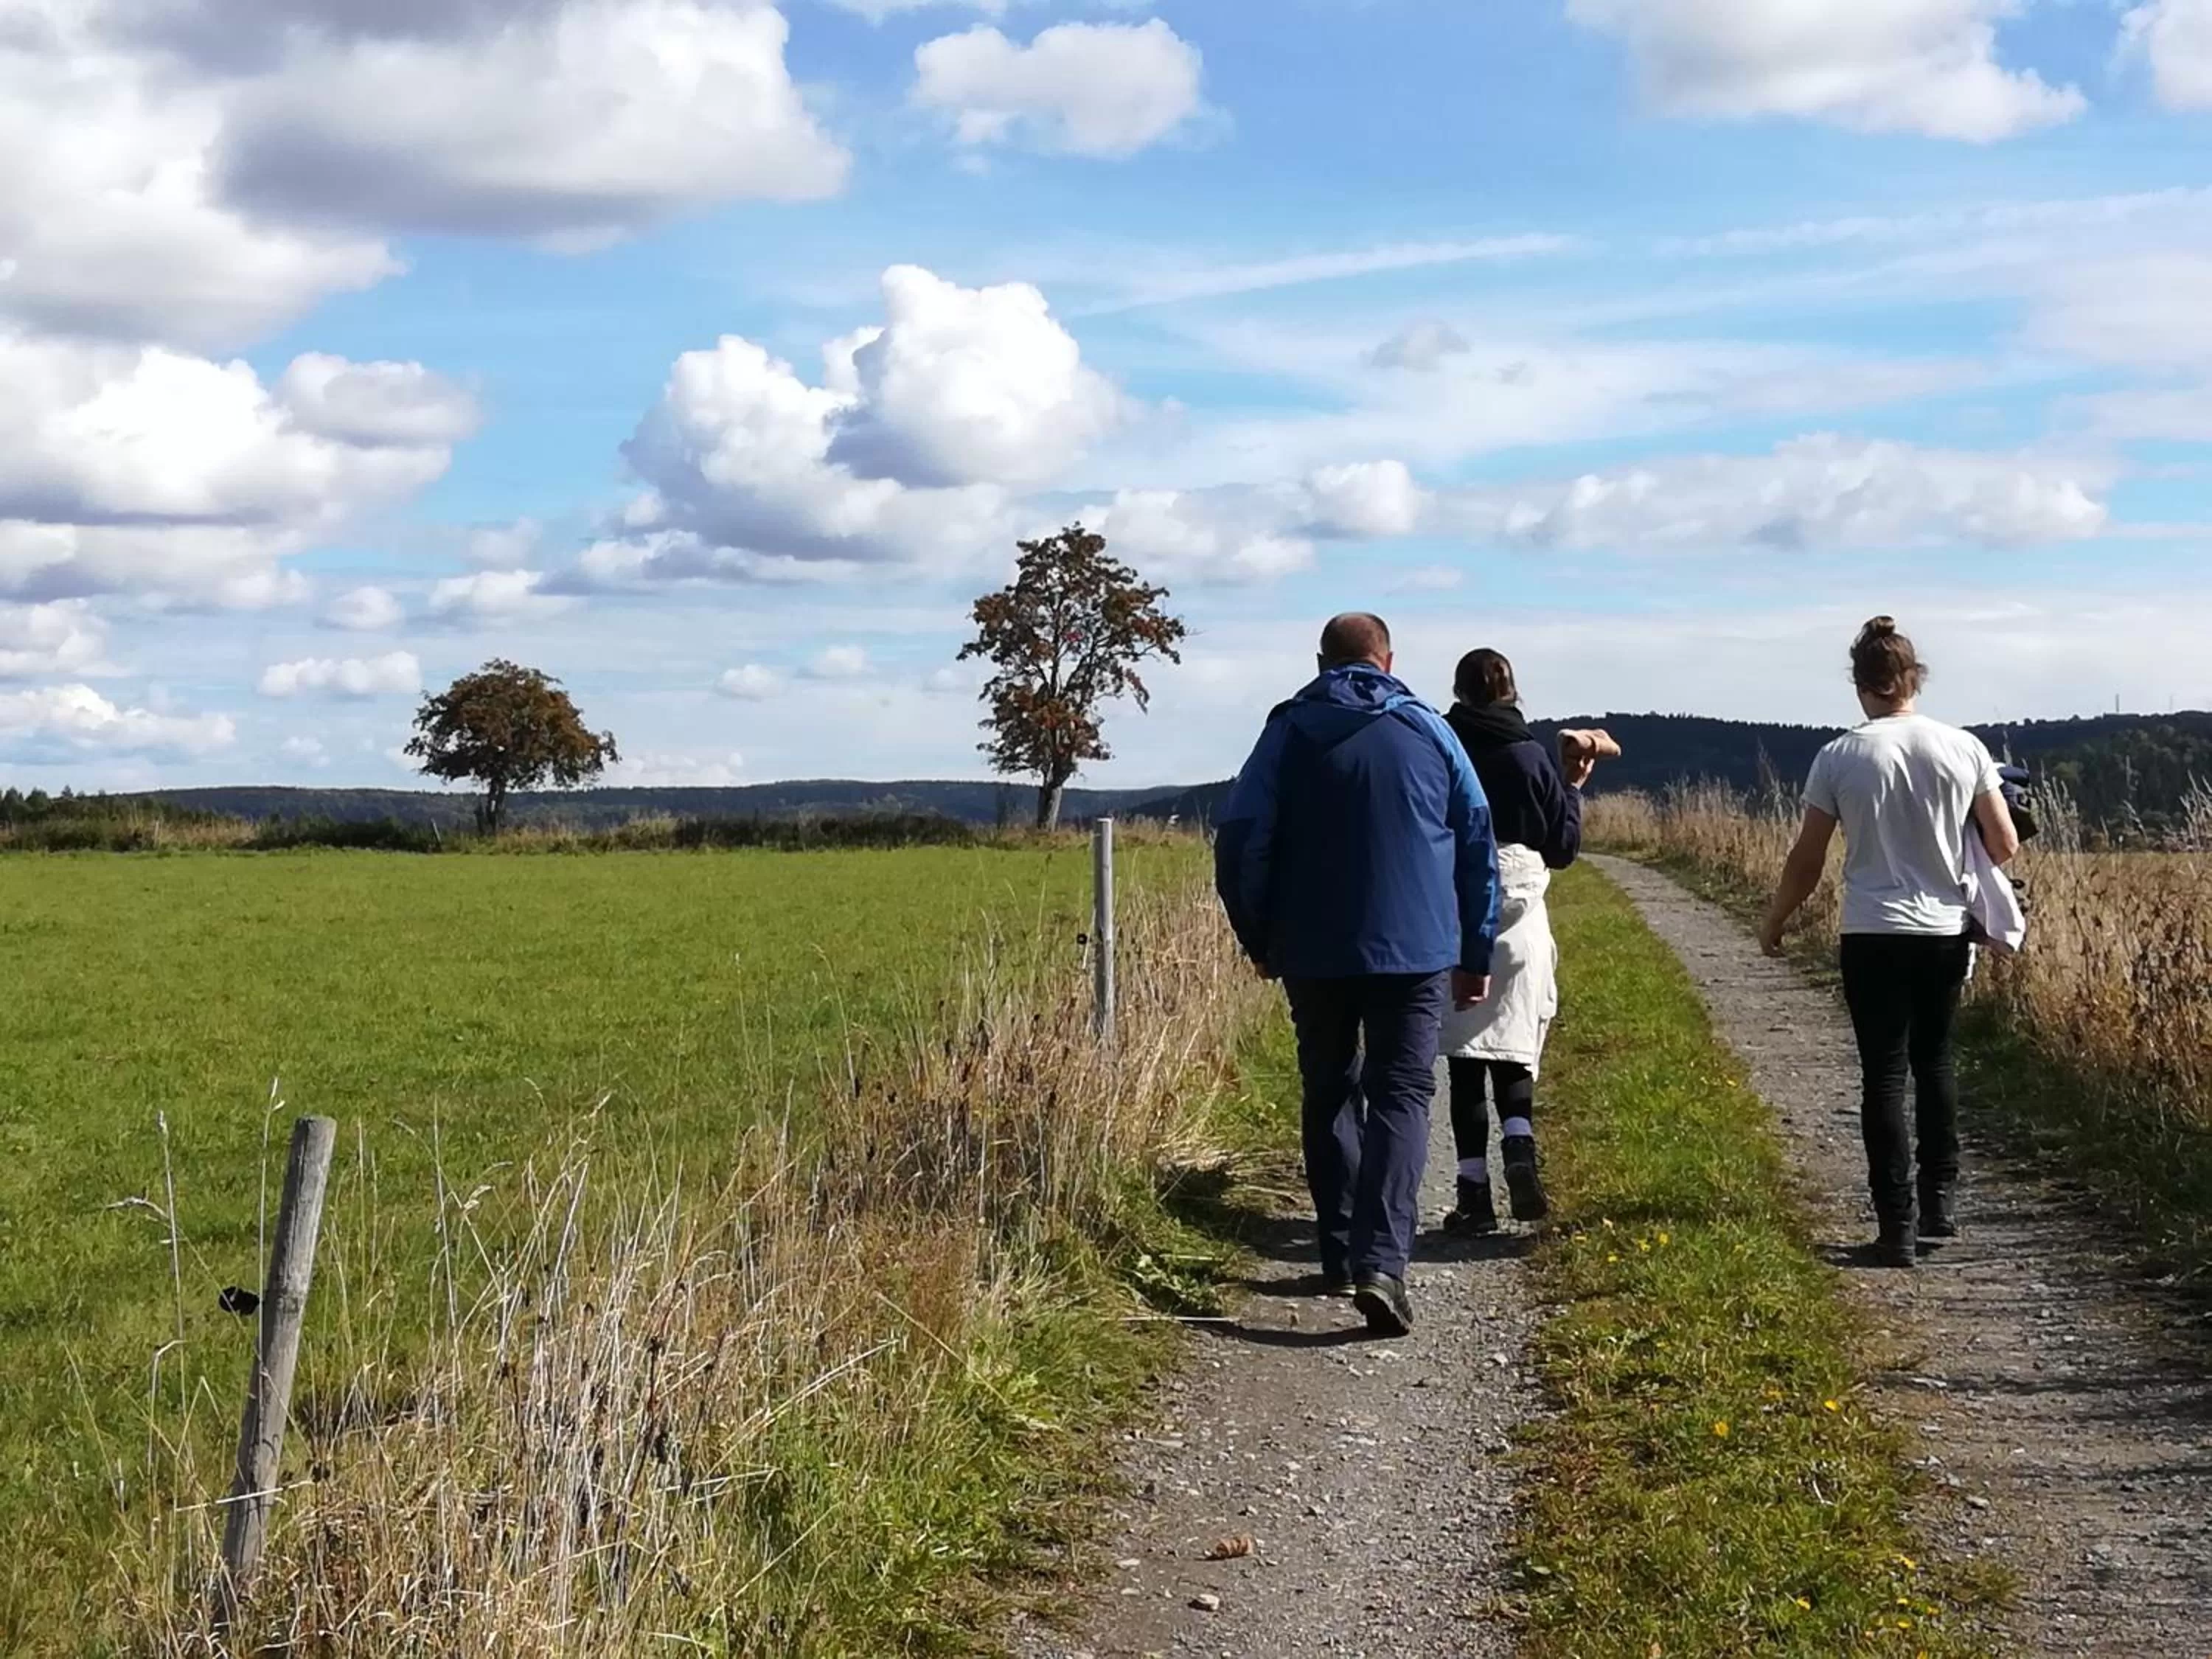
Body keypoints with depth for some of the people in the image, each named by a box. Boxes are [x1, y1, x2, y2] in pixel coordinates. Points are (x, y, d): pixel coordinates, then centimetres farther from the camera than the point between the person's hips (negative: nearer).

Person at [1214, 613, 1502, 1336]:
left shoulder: (1291, 730, 2)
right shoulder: (1429, 731, 6)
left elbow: (1241, 840, -4)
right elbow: (1478, 843, 9)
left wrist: (1260, 941, 9)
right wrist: (1475, 952, 16)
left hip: (1314, 953, 1)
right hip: (1416, 951, 0)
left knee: (1329, 1097, 15)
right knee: (1401, 1096, -3)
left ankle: (1341, 1255, 18)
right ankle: (1382, 1262, -20)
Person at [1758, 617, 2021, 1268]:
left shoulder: (1839, 758, -6)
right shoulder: (1963, 749, -2)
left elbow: (1806, 862, -1)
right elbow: (2005, 845, 0)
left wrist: (1773, 922, 15)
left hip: (1873, 937, -2)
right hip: (1946, 933, 2)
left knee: (1885, 1075, 2)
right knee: (1935, 1062, 21)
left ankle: (1897, 1227, -1)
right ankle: (1941, 1201, 23)